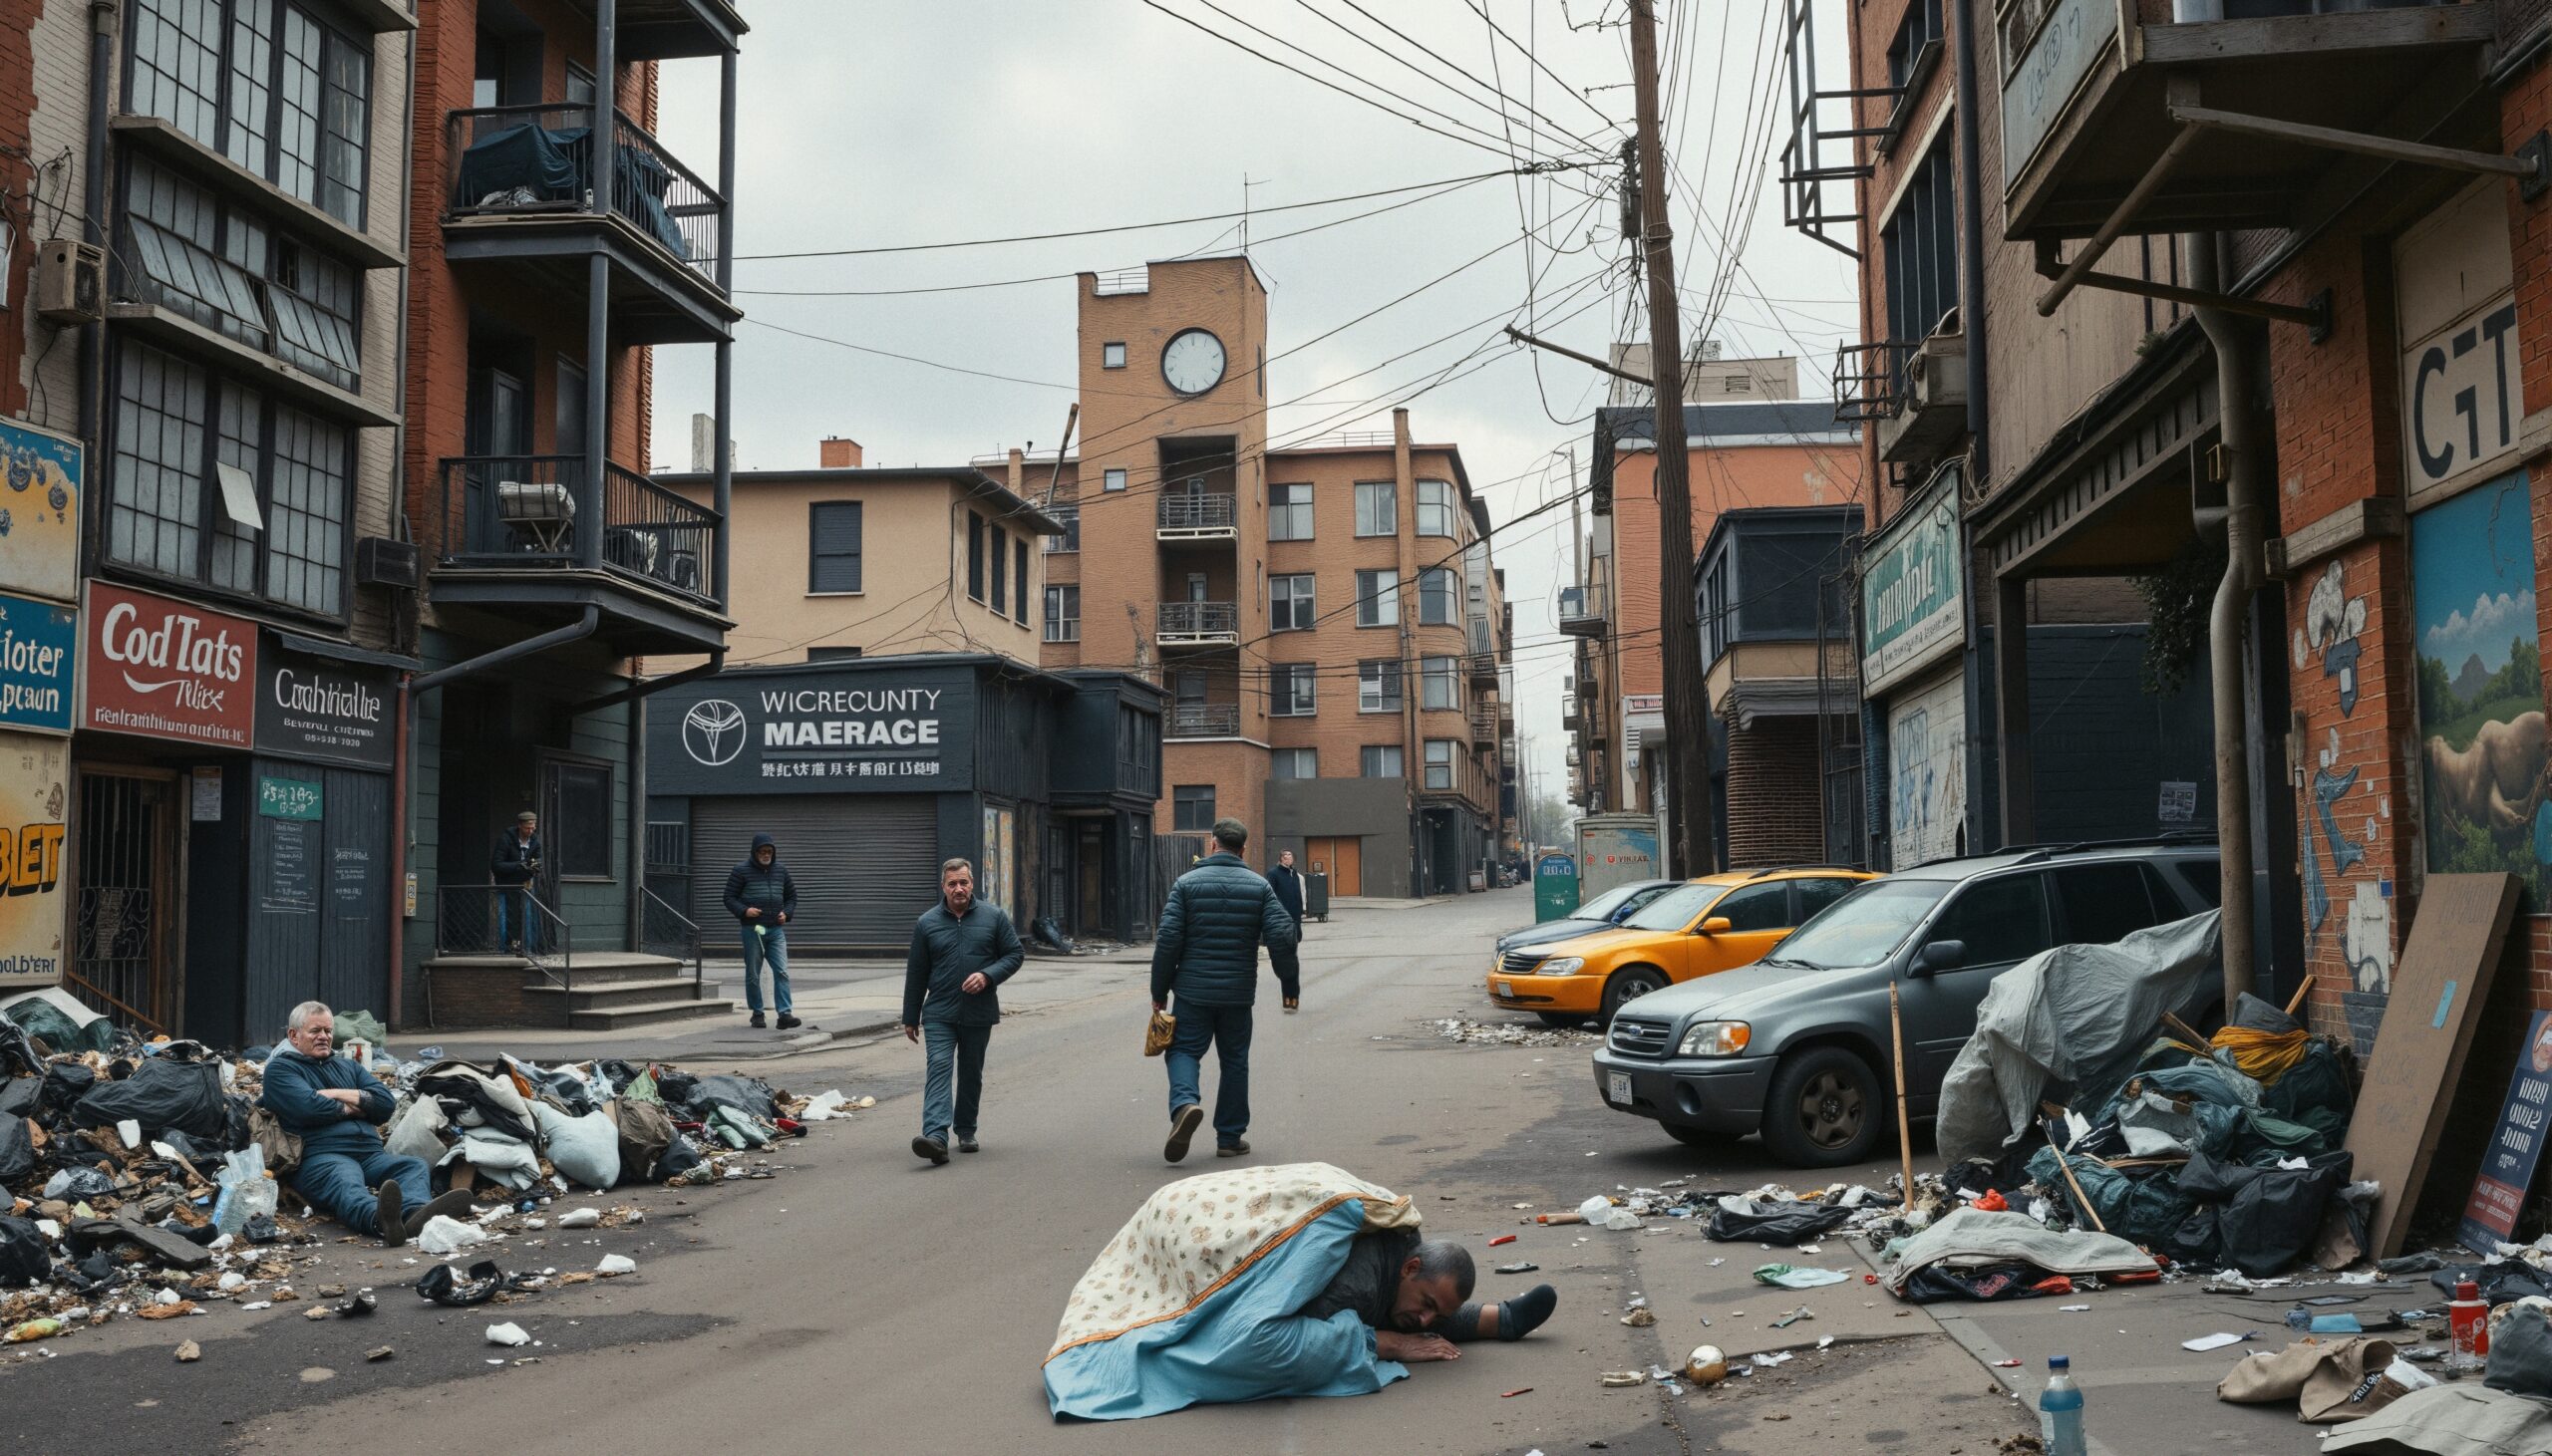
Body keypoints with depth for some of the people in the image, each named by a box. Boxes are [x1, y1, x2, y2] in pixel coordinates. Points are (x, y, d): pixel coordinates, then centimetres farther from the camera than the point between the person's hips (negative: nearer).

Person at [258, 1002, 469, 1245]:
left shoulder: (347, 1066, 33)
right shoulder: (280, 1068, 16)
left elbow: (386, 1102, 16)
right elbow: (309, 1107, -5)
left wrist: (340, 1095, 3)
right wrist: (353, 1108, 9)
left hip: (372, 1154, 6)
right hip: (322, 1155, -5)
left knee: (414, 1167, -27)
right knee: (345, 1183, -40)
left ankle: (415, 1212, -62)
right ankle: (380, 1220, -73)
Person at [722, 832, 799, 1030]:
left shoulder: (780, 870, 11)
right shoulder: (741, 871, -1)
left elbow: (792, 896, 22)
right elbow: (729, 898, 0)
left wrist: (786, 913, 3)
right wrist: (744, 911, -17)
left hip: (776, 930, 3)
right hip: (752, 930, -3)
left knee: (782, 972, -8)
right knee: (753, 974, 5)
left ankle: (784, 1014, -11)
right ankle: (757, 1014, 17)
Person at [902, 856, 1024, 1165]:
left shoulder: (994, 917, 2)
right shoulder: (927, 923, 4)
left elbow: (1015, 954, 4)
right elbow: (916, 974, 8)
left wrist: (988, 975, -14)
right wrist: (910, 1018, 9)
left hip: (979, 1014, 1)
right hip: (939, 1014, -1)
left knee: (971, 1074, 12)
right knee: (939, 1068, -15)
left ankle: (966, 1131, 28)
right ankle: (936, 1137, -27)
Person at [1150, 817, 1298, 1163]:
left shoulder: (1187, 883, -3)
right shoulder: (1260, 886, 0)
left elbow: (1167, 940, -6)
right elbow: (1282, 935, -7)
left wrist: (1159, 992, 1)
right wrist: (1290, 984, 4)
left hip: (1193, 991, -1)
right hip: (1239, 993, 1)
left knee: (1184, 1050, 8)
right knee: (1235, 1060, 13)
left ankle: (1184, 1103, -22)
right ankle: (1230, 1137, 16)